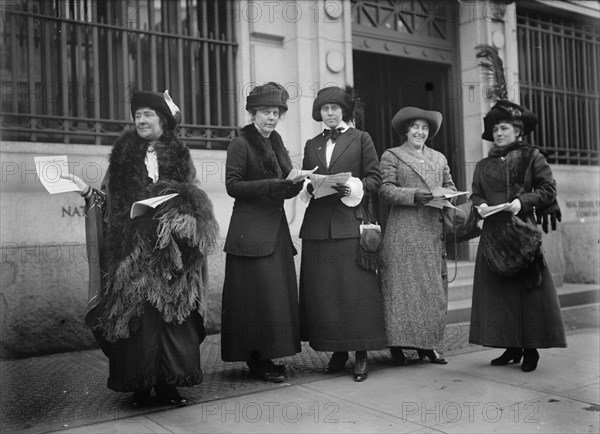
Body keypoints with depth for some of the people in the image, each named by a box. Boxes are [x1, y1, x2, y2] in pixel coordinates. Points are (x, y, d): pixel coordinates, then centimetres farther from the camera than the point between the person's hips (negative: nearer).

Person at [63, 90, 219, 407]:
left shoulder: (179, 157, 9)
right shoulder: (122, 155, 10)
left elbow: (190, 202, 7)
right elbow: (109, 201, 8)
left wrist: (169, 209, -12)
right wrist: (86, 190, -8)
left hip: (169, 250, 0)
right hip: (133, 249, 0)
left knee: (170, 311, -1)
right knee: (135, 314, -3)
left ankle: (168, 382, 7)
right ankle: (139, 384, 7)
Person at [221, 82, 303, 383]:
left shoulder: (276, 144, 17)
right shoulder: (241, 144, -4)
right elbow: (232, 185, -12)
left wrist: (296, 182, -5)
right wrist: (270, 186, -19)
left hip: (276, 229, 7)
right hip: (251, 231, -7)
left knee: (280, 294, 7)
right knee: (258, 294, -6)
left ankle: (267, 355, 16)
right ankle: (257, 360, 3)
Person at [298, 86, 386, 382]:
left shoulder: (361, 139, 9)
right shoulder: (312, 144, 19)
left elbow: (374, 178, 3)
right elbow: (304, 182, 19)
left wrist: (350, 187, -13)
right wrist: (309, 187, -4)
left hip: (350, 223, -3)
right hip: (318, 225, 4)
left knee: (355, 288, -5)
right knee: (323, 290, 2)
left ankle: (361, 354, 2)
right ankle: (337, 351, 12)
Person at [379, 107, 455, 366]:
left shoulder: (439, 158, 21)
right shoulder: (391, 156, 6)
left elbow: (450, 186, 20)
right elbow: (385, 190, -4)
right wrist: (414, 195, -18)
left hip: (433, 231, 5)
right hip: (403, 231, -5)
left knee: (433, 287, 4)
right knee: (403, 286, -6)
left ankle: (428, 344, 11)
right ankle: (398, 344, 0)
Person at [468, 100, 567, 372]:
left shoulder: (532, 156, 5)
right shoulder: (483, 165, 15)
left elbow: (548, 190, -1)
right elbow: (476, 195, 16)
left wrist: (522, 201, -14)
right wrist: (480, 205, -6)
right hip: (493, 233, 4)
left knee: (527, 287, -3)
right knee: (497, 289, 2)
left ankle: (531, 349, 6)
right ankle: (512, 347, 12)